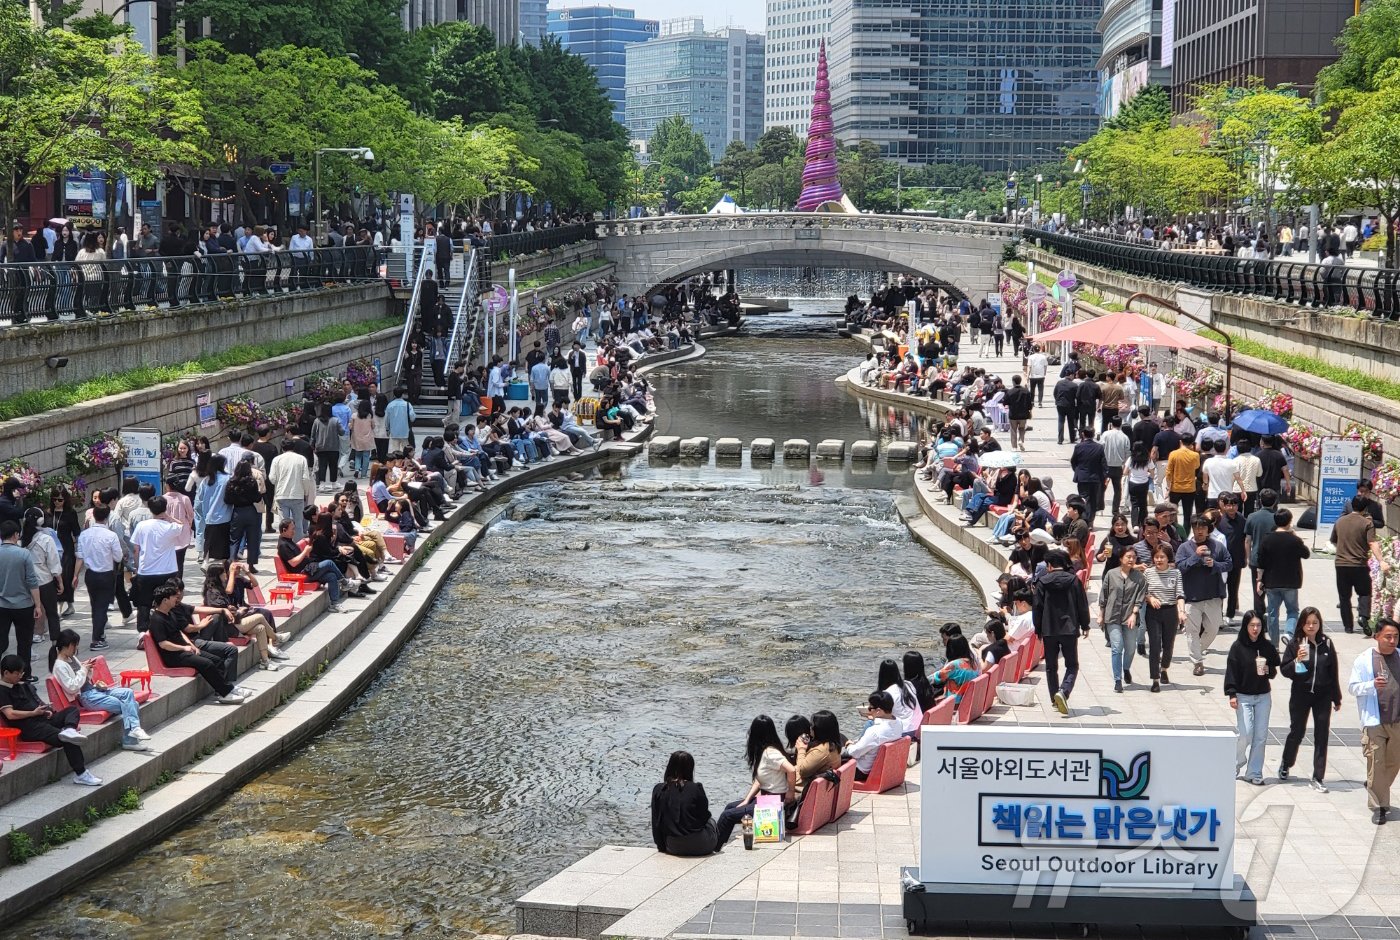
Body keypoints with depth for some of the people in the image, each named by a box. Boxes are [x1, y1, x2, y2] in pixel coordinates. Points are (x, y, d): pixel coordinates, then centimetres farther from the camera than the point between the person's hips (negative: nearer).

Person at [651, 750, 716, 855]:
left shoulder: (658, 790, -4)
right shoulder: (696, 789, -12)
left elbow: (656, 821, 2)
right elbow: (704, 816, -1)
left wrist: (661, 845, 13)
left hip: (672, 847, 3)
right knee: (711, 822, 31)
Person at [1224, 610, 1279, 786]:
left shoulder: (1268, 646, 3)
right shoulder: (1237, 647, -6)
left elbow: (1275, 670, 13)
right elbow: (1231, 671, -6)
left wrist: (1269, 670, -10)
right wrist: (1232, 694, -13)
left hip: (1263, 696, 3)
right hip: (1243, 696, -3)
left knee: (1261, 736, 1)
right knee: (1245, 734, -8)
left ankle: (1254, 773, 9)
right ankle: (1236, 766, 16)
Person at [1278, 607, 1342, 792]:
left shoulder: (1326, 644, -1)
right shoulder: (1295, 643, -6)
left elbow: (1333, 672, 5)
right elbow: (1284, 670, -6)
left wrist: (1337, 698, 8)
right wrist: (1297, 660, -24)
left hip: (1323, 696, 1)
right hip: (1300, 695, -1)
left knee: (1322, 736, 0)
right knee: (1297, 732, 11)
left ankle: (1317, 778, 5)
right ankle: (1285, 765, 38)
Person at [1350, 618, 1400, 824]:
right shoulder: (1364, 660, -2)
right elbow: (1352, 687, -2)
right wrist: (1372, 685, -19)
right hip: (1374, 721, -4)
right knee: (1376, 764, -6)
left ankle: (1375, 790, 37)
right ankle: (1378, 806, 1)